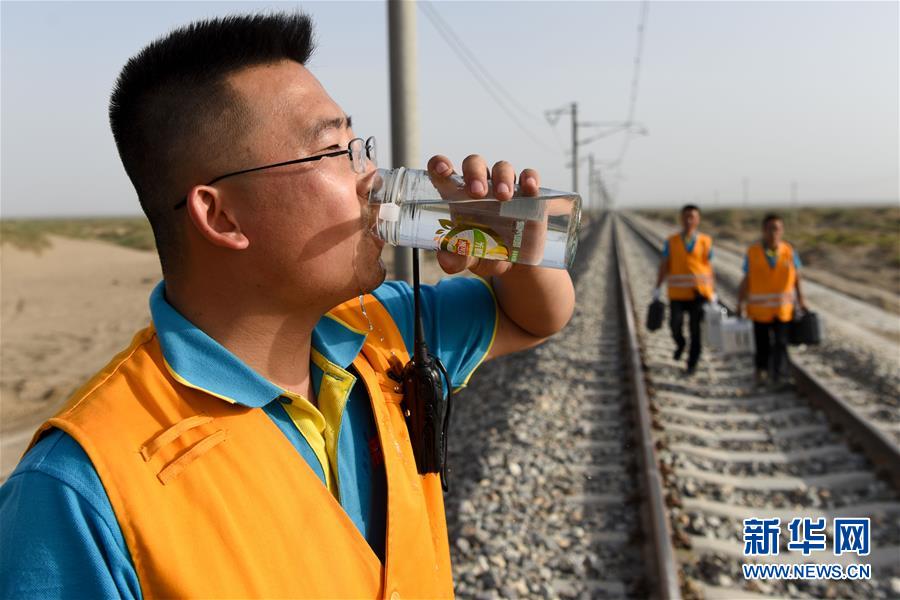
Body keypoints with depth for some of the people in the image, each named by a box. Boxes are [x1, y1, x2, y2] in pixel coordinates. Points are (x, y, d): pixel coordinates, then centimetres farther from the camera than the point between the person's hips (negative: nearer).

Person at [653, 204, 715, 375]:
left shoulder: (705, 242, 2)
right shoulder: (671, 241, 2)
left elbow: (709, 268, 4)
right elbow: (664, 265, 1)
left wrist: (713, 293, 3)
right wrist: (657, 289, -6)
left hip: (699, 293, 0)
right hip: (677, 293, 0)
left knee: (696, 330, 2)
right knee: (675, 325, -9)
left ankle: (692, 364, 17)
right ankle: (680, 344, 26)